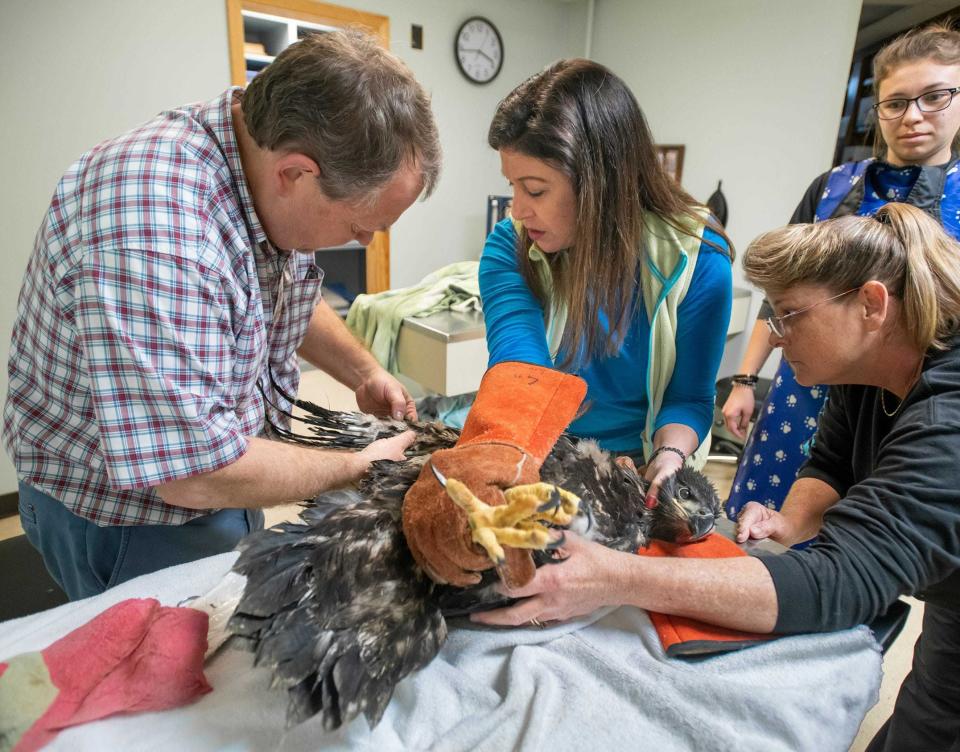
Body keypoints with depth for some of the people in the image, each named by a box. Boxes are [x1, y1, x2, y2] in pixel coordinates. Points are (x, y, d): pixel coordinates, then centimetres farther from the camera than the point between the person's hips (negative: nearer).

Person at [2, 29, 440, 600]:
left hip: (217, 474, 7)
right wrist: (361, 468, -21)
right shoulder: (153, 219, -36)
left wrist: (364, 372, -5)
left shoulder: (273, 187, -10)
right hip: (124, 517, -7)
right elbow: (194, 474, -35)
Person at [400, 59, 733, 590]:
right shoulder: (509, 248, -13)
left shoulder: (696, 260, -14)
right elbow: (520, 364, -31)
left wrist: (669, 459, -27)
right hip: (540, 465, 0)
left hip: (634, 469, 0)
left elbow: (688, 397, -6)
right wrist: (498, 455, -52)